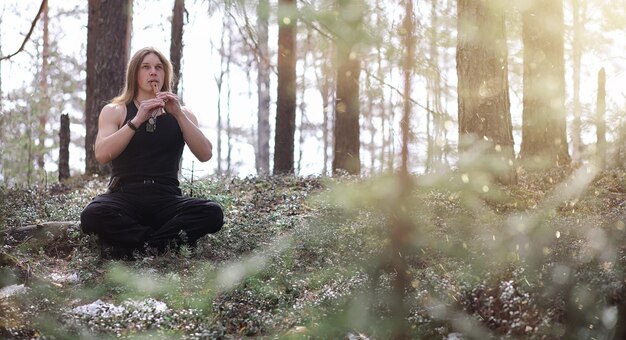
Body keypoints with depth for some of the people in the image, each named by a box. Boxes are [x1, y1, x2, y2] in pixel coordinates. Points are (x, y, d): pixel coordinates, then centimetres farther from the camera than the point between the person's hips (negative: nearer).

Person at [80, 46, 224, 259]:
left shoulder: (181, 114, 16)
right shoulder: (114, 111, 11)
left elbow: (205, 155, -2)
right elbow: (102, 155, -8)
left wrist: (178, 114, -10)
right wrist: (137, 120, -15)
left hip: (166, 199, 2)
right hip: (124, 196, -2)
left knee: (213, 213, -29)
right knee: (92, 215, -35)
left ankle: (128, 246, -22)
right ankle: (168, 242, -22)